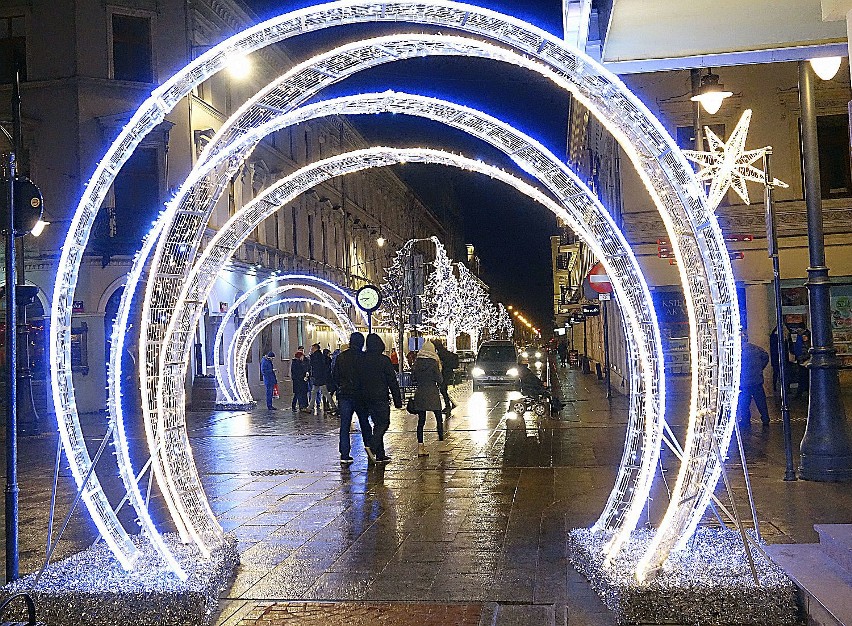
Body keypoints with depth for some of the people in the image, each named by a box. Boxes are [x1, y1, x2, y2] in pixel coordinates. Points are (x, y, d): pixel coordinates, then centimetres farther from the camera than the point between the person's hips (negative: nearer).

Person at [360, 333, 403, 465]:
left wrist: (363, 398, 17)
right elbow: (392, 381, -8)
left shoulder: (362, 360, 6)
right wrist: (397, 400, -3)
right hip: (380, 397, -6)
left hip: (367, 398, 6)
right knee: (384, 423, -1)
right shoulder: (384, 360, -9)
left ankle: (380, 455, 12)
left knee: (378, 424, 13)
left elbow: (359, 379, 11)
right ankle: (372, 447, -22)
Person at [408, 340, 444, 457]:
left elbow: (414, 376, 12)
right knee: (439, 418, 13)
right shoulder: (433, 363, -9)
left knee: (421, 421, 5)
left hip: (419, 393, 4)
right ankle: (441, 441, 18)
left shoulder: (417, 362, 3)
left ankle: (420, 447, 1)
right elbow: (440, 379, -7)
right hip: (432, 393, -4)